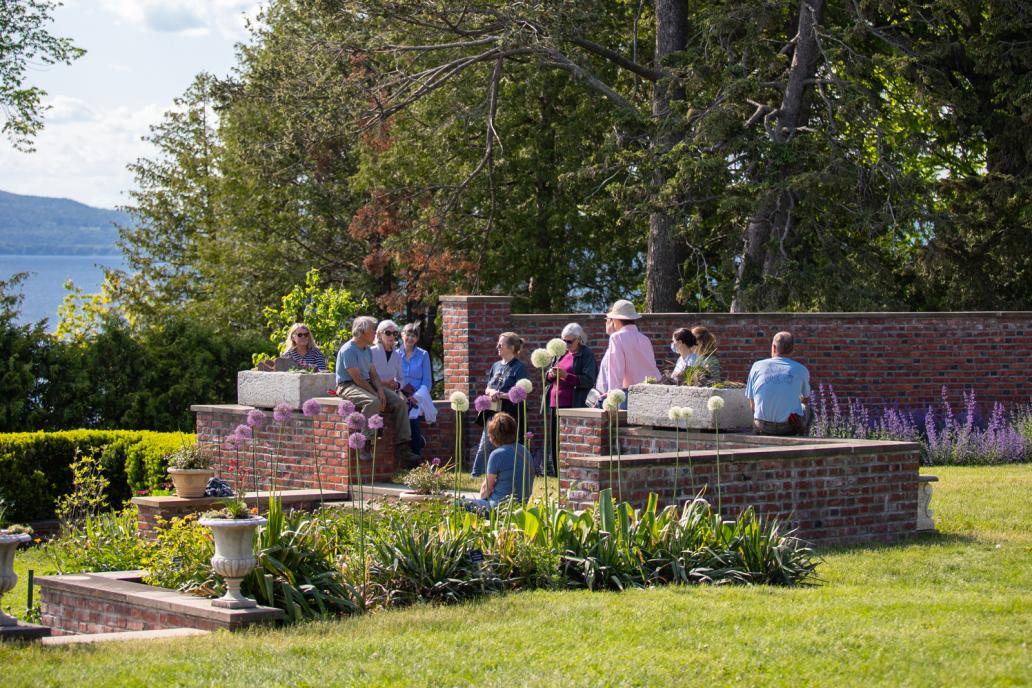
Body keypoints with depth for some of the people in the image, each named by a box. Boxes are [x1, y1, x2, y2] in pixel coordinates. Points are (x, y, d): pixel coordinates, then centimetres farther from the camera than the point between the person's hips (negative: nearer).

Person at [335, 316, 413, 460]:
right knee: (372, 402, -39)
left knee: (400, 403, -5)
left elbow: (373, 374, 13)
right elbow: (357, 378, -19)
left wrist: (380, 391, -7)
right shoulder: (348, 350, -14)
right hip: (348, 386, -9)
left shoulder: (368, 350, 15)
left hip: (368, 384, 9)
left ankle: (401, 447, -5)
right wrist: (375, 394, -20)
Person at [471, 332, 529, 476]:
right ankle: (475, 475, 11)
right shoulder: (496, 366, 14)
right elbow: (487, 389, 15)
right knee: (484, 448, 6)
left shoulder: (519, 367, -6)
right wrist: (491, 392, -8)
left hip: (510, 415, -6)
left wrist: (500, 395, -20)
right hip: (493, 413, 6)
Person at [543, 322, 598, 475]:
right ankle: (555, 472, 13)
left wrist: (566, 376, -21)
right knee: (553, 439, 7)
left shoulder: (586, 355, -2)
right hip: (554, 404, 7)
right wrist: (551, 374, -4)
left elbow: (588, 380, -12)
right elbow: (547, 376, 21)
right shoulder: (561, 354, 18)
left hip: (573, 405, -7)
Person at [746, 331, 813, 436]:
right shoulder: (801, 370, -2)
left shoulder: (757, 366, -1)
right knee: (807, 409, 33)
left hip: (763, 427, 1)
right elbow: (805, 398, 16)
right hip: (790, 428, -1)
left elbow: (752, 403, 4)